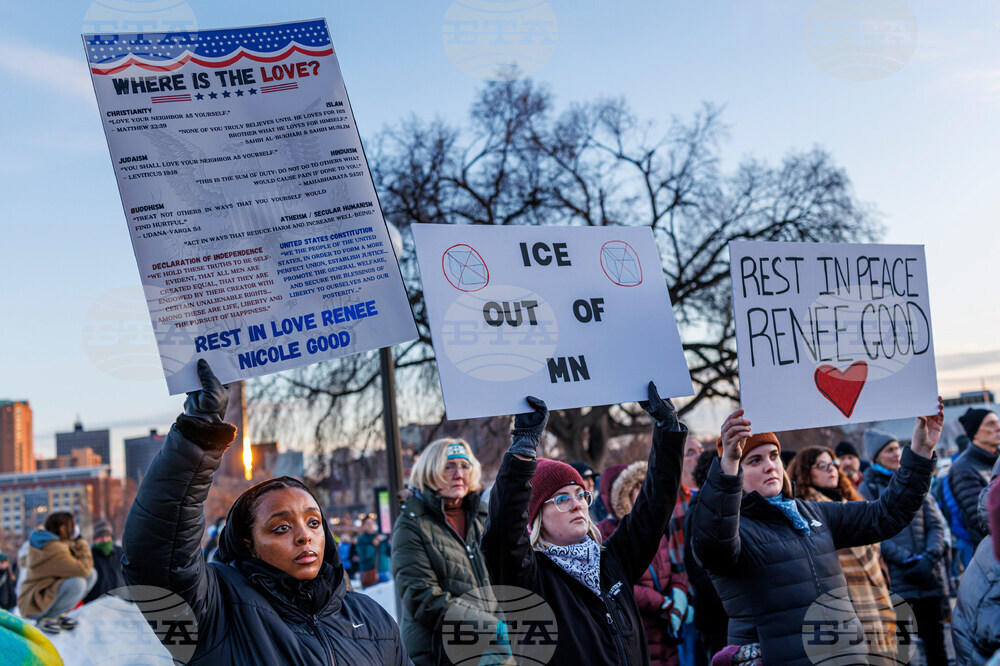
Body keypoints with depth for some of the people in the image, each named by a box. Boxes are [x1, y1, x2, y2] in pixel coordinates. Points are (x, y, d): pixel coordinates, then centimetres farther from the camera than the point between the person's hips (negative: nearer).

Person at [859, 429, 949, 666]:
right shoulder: (868, 489, 0)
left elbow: (935, 523, 9)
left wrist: (930, 556, -7)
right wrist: (907, 560, -16)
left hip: (929, 574, 4)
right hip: (896, 576, -4)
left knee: (933, 631, 8)